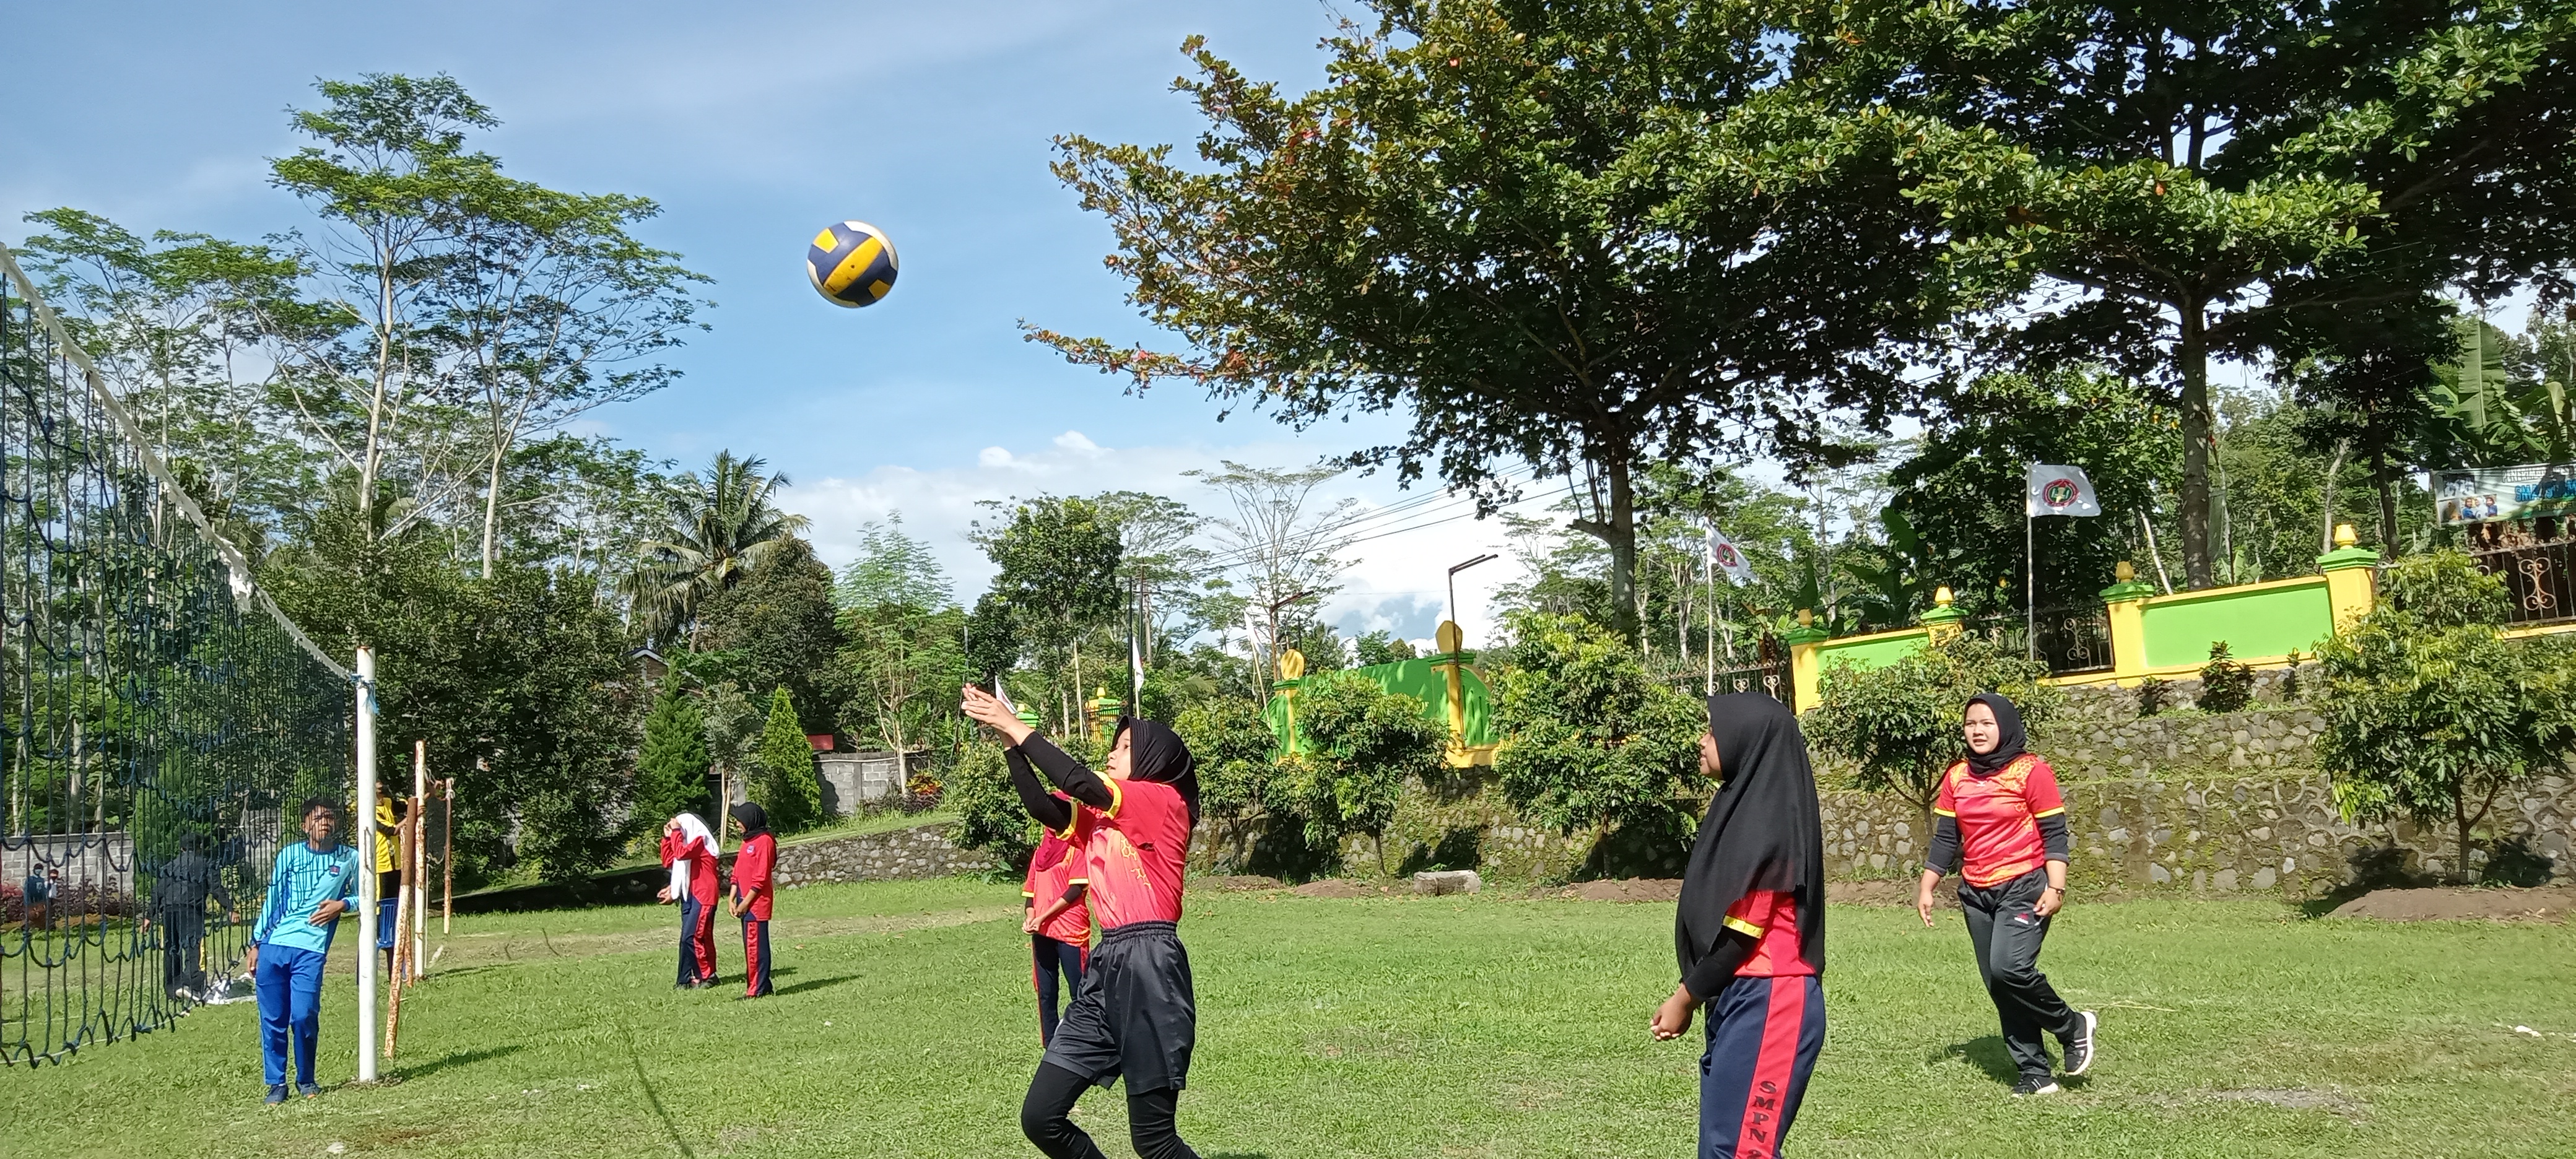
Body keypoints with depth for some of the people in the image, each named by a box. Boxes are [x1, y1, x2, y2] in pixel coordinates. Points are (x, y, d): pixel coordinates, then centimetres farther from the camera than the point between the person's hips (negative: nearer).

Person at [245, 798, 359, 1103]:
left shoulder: (349, 858, 6)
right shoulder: (289, 855, 10)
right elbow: (271, 901, 14)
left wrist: (341, 904, -5)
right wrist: (255, 944, 11)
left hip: (311, 949, -2)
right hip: (273, 946, 2)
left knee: (304, 1016, -11)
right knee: (272, 1020, 3)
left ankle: (306, 1080, 10)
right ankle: (276, 1083, 16)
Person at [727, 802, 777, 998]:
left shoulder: (764, 841, -12)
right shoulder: (747, 841, 17)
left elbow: (761, 877, -16)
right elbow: (738, 873, 18)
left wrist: (746, 901, -16)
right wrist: (733, 899, 10)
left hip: (757, 902, -9)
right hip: (745, 903, 9)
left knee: (756, 945, -8)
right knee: (751, 945, 10)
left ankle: (758, 989, -6)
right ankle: (761, 985, 15)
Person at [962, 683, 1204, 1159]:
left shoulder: (1166, 801, -4)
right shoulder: (1102, 813, 20)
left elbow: (1083, 785, -15)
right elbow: (1045, 807, 2)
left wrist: (1020, 729, -11)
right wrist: (1011, 743, -7)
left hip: (1150, 968, -8)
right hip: (1106, 967, 8)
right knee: (1040, 1117, 5)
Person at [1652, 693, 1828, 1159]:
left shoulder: (1766, 819, -17)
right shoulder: (1743, 805, 13)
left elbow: (1741, 933, -17)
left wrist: (1684, 999, -7)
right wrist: (1689, 994, 12)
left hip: (1766, 1002, -10)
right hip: (1737, 997, 10)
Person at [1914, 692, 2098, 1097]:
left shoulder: (2031, 771, -6)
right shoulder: (1957, 777, 9)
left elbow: (2054, 833, -7)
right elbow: (1945, 837, 13)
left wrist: (2055, 887, -15)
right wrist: (1927, 887, 8)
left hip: (2024, 885, -6)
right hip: (1977, 893, 6)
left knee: (2009, 968, -23)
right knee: (1998, 987, 5)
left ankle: (2072, 1027, 3)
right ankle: (2035, 1074, 15)